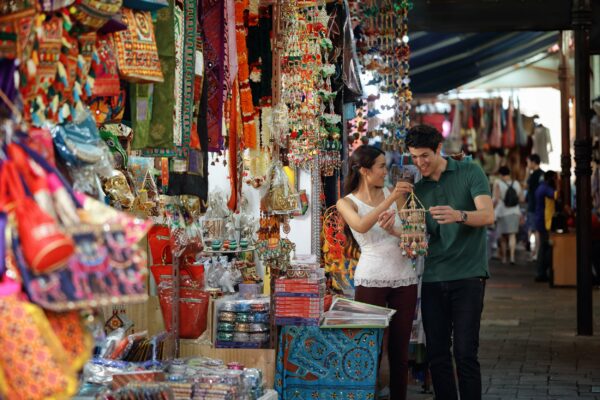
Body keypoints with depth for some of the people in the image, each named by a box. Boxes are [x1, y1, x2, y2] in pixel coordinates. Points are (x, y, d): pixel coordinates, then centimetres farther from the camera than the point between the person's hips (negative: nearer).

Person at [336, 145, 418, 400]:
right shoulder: (346, 203, 1)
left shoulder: (393, 194, 12)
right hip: (371, 280, -4)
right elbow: (361, 226, -20)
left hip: (404, 278, 4)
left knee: (400, 348, 5)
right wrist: (390, 199, -26)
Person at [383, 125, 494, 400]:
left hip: (467, 274, -4)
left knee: (465, 353, -8)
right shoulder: (417, 189, 12)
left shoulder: (469, 172, 0)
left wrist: (459, 215, -33)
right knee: (437, 354, 5)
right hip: (432, 278, 5)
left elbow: (487, 215, -12)